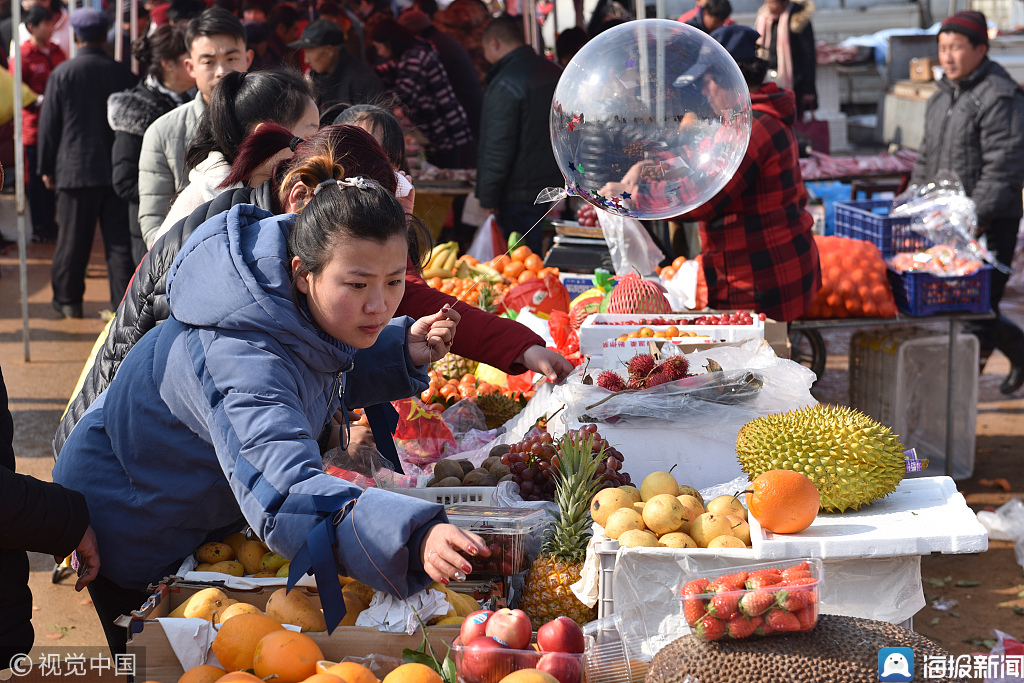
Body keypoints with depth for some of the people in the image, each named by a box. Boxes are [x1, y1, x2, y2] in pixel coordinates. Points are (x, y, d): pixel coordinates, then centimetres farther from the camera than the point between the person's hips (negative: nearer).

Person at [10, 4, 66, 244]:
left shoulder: (56, 52, 10)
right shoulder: (23, 56, -8)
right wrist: (38, 102, -22)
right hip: (35, 127, -5)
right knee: (37, 178, 1)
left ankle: (50, 223, 21)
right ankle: (39, 228, 9)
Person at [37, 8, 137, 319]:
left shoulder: (62, 73, -5)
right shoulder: (122, 74, 1)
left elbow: (49, 124, -1)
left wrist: (47, 168, 8)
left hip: (76, 169, -1)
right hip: (117, 169, 2)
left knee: (73, 238, 8)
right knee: (119, 239, 4)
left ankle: (68, 300, 17)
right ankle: (123, 302, 2)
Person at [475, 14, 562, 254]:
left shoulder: (505, 84, -17)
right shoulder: (553, 72, 9)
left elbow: (498, 146, -19)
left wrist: (488, 197, -11)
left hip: (519, 196, -8)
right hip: (556, 186, 8)